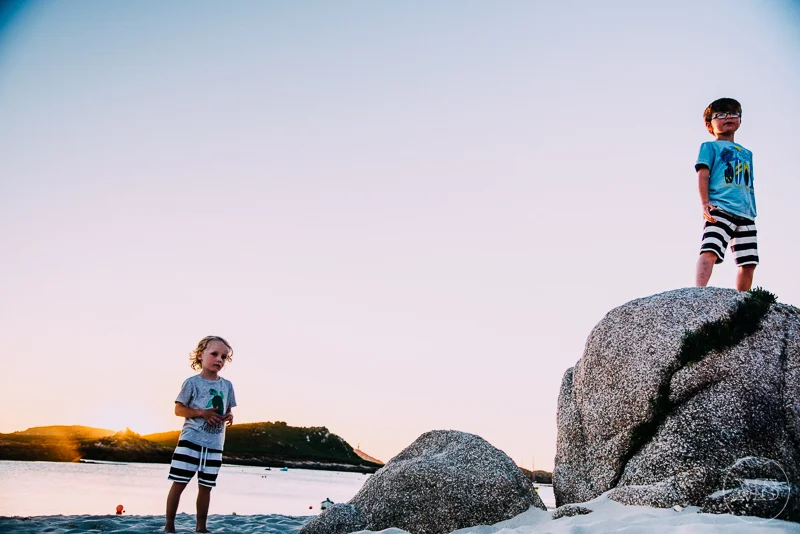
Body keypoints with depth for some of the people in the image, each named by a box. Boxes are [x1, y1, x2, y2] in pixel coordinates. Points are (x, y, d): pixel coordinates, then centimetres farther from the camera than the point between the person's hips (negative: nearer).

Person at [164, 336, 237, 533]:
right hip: (191, 440, -4)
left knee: (206, 487, 9)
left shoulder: (227, 386, 9)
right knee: (179, 483, -4)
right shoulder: (192, 382, -6)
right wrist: (201, 412, -18)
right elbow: (178, 409, -5)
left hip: (214, 444, 5)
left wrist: (229, 417, -5)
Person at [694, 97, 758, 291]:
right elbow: (703, 175, 0)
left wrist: (752, 213, 19)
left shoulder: (747, 153, 30)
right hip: (720, 209, -6)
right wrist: (705, 203, -15)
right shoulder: (710, 146, 13)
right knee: (710, 251, -27)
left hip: (746, 214, 6)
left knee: (749, 263, 0)